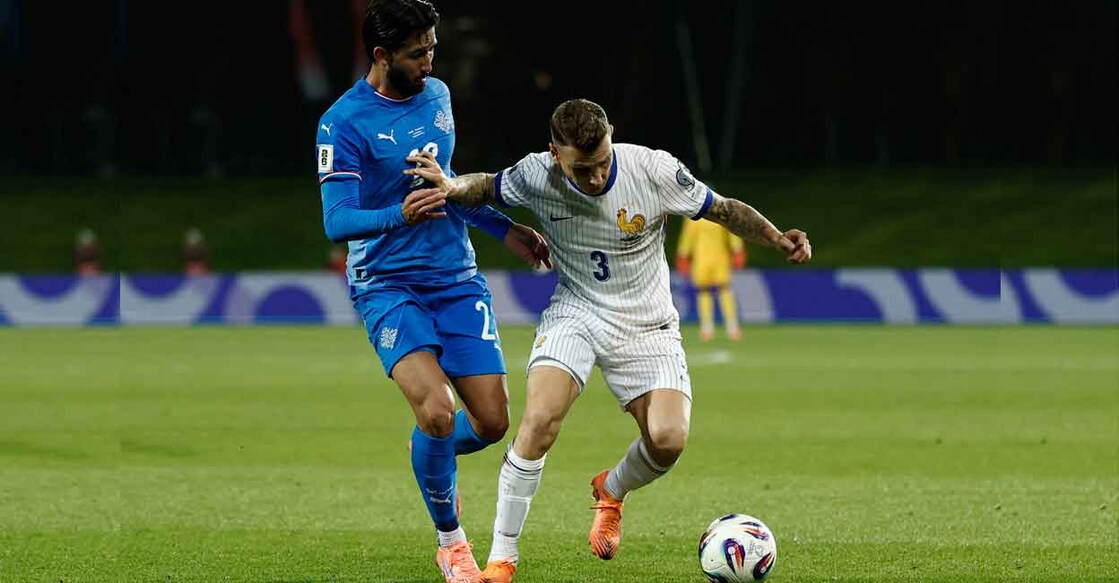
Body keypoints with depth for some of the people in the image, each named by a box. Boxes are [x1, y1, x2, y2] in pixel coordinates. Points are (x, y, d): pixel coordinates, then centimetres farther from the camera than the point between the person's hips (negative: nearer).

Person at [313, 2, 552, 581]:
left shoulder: (437, 95, 7)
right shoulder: (344, 122, -14)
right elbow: (337, 222, -20)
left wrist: (504, 229, 23)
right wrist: (400, 215, -38)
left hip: (457, 277, 6)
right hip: (388, 286, -6)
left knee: (492, 421, -3)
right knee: (436, 409, -24)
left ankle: (432, 454, 34)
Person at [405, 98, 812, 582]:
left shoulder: (655, 170, -18)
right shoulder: (536, 176, -15)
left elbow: (724, 210, -4)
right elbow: (487, 187, 6)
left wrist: (778, 239, -18)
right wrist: (453, 187, -16)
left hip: (647, 324, 0)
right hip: (575, 315, 0)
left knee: (668, 438, -18)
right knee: (539, 419, -25)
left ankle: (611, 492, 19)